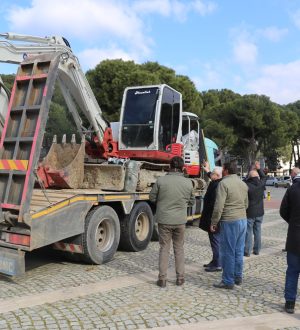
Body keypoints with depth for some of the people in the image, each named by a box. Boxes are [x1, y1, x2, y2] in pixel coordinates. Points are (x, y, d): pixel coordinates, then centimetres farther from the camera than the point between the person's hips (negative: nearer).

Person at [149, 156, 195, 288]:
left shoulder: (161, 180, -13)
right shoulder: (188, 182, -7)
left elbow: (152, 198, -3)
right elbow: (192, 201, 5)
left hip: (164, 220, -1)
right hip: (180, 220, 2)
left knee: (164, 248, 10)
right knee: (179, 249, 16)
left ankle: (162, 278, 14)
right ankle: (180, 278, 22)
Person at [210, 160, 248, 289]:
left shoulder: (224, 183, -13)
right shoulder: (243, 184, 11)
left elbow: (219, 206, -17)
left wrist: (213, 223, -8)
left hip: (229, 221, -8)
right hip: (243, 220, 8)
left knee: (228, 252, 1)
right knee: (239, 251, 16)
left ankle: (228, 281, 8)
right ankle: (238, 277, 26)